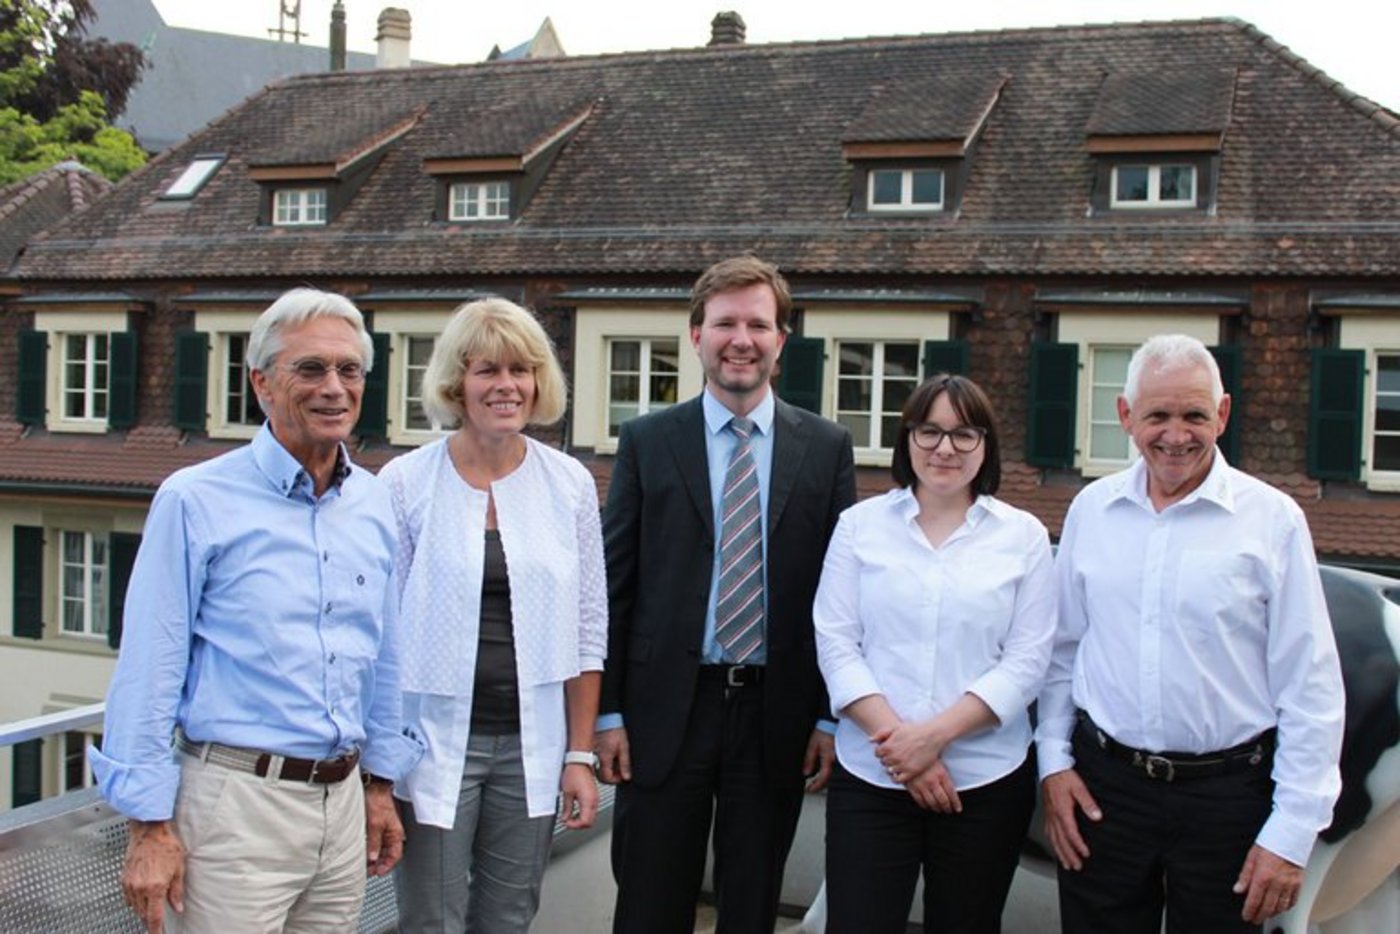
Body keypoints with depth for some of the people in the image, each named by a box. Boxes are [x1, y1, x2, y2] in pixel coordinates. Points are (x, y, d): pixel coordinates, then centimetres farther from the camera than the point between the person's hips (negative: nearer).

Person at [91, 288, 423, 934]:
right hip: (235, 803, -5)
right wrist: (150, 826, -10)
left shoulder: (375, 503, 7)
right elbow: (149, 670, -8)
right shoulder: (196, 500, -7)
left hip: (343, 801, 5)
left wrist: (381, 784, 14)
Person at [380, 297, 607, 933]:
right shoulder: (405, 483, -5)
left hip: (531, 745, 2)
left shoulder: (570, 484, 1)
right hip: (435, 742, -2)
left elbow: (587, 631, 4)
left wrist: (581, 754, 3)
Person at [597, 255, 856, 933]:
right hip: (666, 710, 0)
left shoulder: (826, 447, 2)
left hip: (778, 715, 1)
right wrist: (608, 712, -2)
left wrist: (832, 716, 1)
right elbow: (613, 584, 1)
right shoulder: (647, 440, 1)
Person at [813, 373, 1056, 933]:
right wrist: (898, 743, -11)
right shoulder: (860, 524, 3)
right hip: (869, 777, 0)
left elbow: (1026, 661, -2)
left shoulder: (1023, 535, 2)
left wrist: (936, 734, -13)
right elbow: (835, 644, -1)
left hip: (986, 781, 0)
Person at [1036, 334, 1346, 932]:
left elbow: (1311, 689, -5)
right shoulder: (1091, 508, 4)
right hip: (1101, 785, 3)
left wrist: (1292, 832, -7)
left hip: (1227, 795, -2)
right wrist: (1054, 761, 5)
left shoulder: (1272, 519, -6)